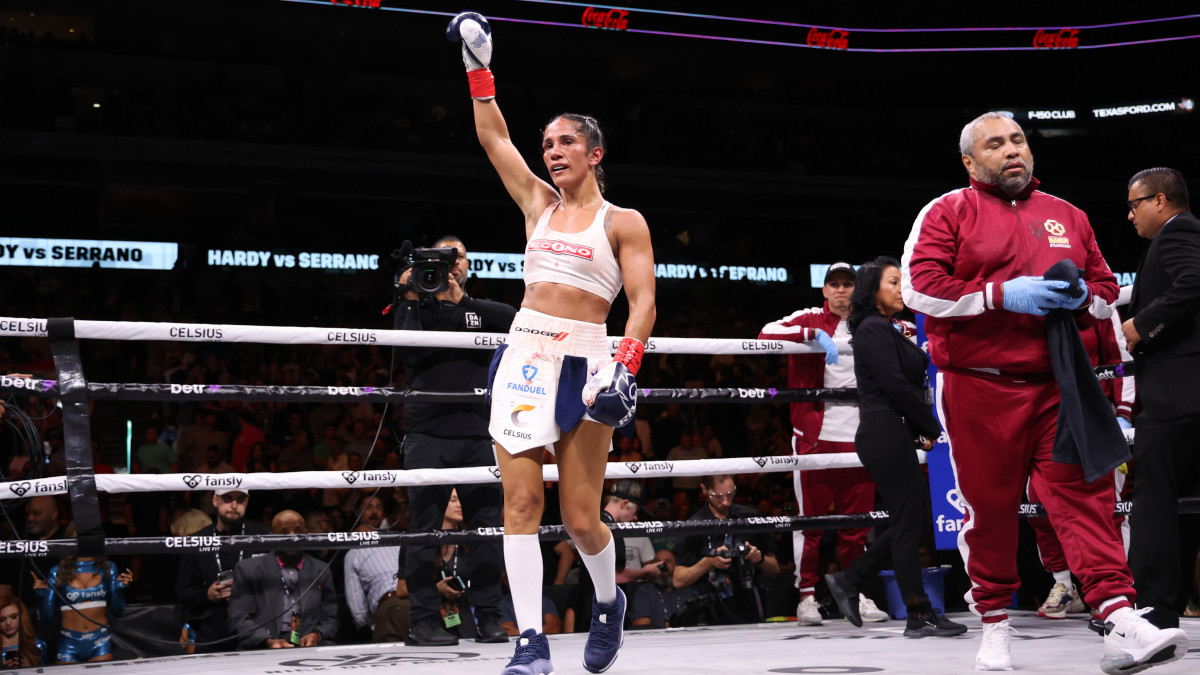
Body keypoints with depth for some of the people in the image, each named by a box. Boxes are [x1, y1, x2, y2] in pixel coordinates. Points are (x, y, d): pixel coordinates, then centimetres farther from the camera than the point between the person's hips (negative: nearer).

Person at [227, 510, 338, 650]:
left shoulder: (321, 571, 17)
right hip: (260, 651, -2)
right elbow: (238, 619, 1)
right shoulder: (248, 569, 9)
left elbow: (330, 619, 17)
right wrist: (268, 641, -16)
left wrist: (317, 635, -7)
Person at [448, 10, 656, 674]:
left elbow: (643, 304, -4)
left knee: (580, 517, -1)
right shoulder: (539, 203, 15)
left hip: (584, 362, -3)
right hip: (524, 356, 3)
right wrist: (479, 69, 11)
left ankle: (608, 601, 29)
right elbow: (493, 137, 18)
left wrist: (625, 367, -19)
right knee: (521, 501, -8)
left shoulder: (623, 222, 4)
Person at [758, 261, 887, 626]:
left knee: (858, 520, 6)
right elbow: (767, 333, -14)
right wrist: (815, 334, -26)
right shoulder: (811, 319, 2)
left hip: (858, 437, 4)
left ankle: (859, 595, 14)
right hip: (815, 435, -4)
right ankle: (807, 596, 6)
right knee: (810, 518, 0)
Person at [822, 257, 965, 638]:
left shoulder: (889, 331, 19)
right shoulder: (874, 330, -11)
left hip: (894, 434, 10)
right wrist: (932, 429, -7)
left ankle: (849, 581, 18)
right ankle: (921, 617, -1)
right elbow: (896, 386, -17)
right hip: (885, 433, -10)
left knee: (914, 518, 12)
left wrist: (922, 430, 1)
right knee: (908, 522, -6)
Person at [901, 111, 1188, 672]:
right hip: (979, 387, -3)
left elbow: (1105, 284, 25)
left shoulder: (1067, 216, 19)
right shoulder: (947, 212, 4)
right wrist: (1003, 294, -15)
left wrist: (1082, 297, 0)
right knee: (989, 505, 2)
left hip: (1058, 383, 3)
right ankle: (994, 626, 18)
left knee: (1085, 491, -10)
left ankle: (1120, 623, -18)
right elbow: (919, 288, -9)